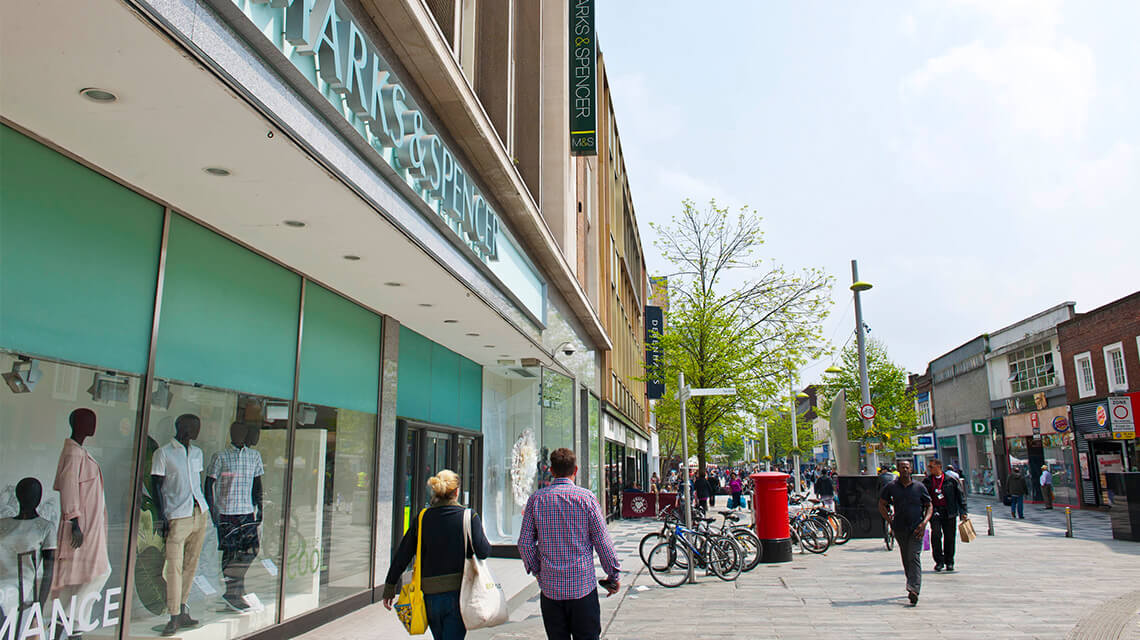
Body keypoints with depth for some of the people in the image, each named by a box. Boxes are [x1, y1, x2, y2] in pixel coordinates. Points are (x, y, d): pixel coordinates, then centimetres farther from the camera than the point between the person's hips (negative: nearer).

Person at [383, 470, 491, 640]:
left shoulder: (422, 519, 0)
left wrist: (389, 587, 10)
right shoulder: (469, 517, -8)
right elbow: (483, 551, -13)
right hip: (458, 593, -3)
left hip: (431, 595, 3)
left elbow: (402, 555, 1)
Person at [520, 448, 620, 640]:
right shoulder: (586, 498, -7)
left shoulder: (536, 498, -1)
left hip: (550, 588, 2)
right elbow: (602, 542, -5)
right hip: (583, 587, -2)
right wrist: (614, 575, 7)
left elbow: (524, 543, 1)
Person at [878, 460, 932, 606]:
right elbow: (881, 505, 12)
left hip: (916, 528, -2)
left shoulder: (919, 487, 2)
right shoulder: (891, 487, 3)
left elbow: (929, 506, 9)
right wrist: (890, 520, 0)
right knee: (906, 559, 11)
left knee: (914, 557, -13)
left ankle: (913, 590, -20)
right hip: (899, 528, 2)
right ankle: (913, 585, 28)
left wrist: (924, 523, -6)